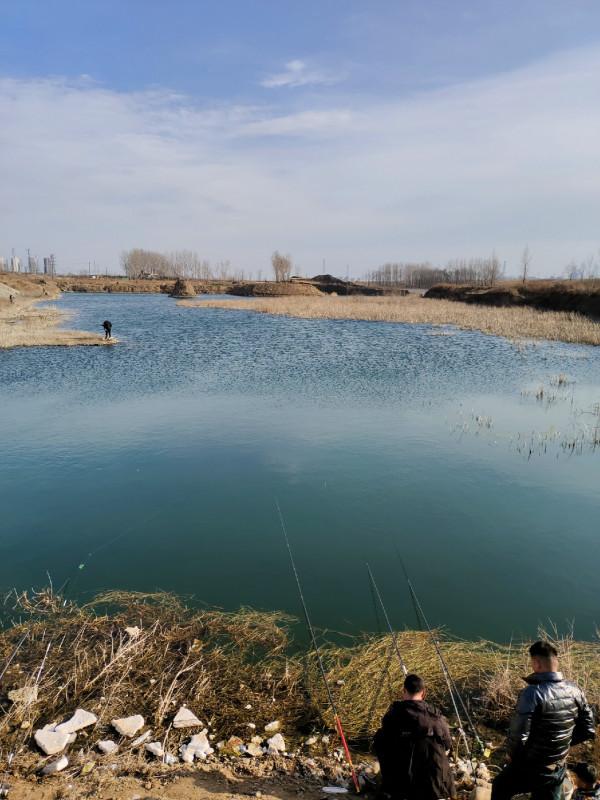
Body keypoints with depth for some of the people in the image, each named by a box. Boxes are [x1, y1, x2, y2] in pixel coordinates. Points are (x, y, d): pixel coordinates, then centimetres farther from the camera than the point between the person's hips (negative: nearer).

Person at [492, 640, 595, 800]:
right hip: (558, 770, 5)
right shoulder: (574, 691, -7)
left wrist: (512, 755, -6)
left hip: (529, 769, -5)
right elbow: (588, 730, 3)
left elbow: (519, 735, -26)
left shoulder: (532, 693, -27)